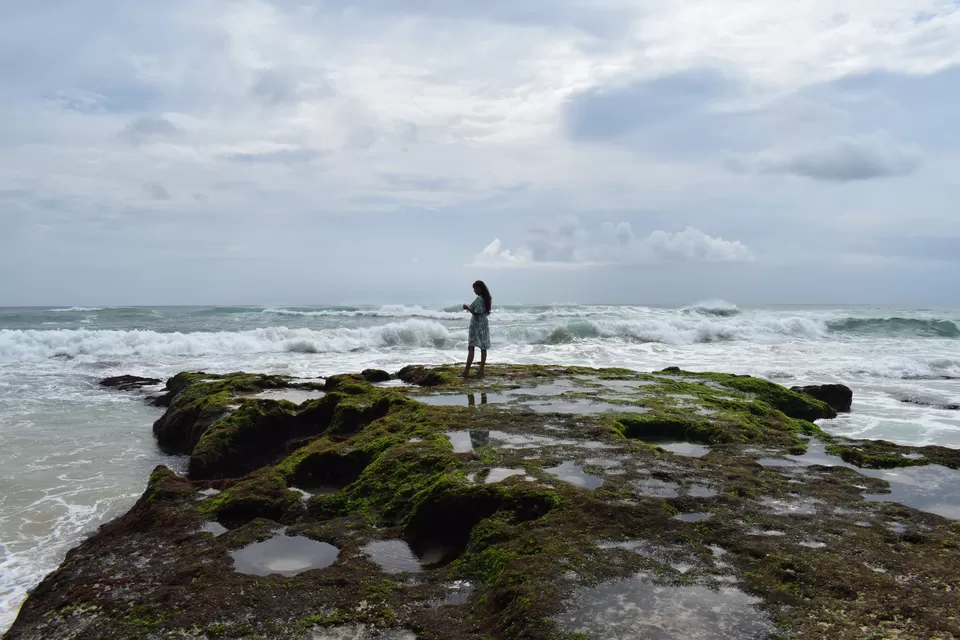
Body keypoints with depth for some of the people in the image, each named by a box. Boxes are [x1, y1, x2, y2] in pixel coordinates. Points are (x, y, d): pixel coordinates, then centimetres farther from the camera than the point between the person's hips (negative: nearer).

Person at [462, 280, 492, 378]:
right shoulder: (487, 298, 11)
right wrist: (470, 307, 15)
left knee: (471, 348, -7)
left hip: (476, 325, -8)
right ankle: (481, 371, 10)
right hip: (484, 325, 8)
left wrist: (467, 308, -6)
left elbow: (476, 312, -20)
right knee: (483, 348, 7)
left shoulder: (479, 299, -16)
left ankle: (467, 371, -9)